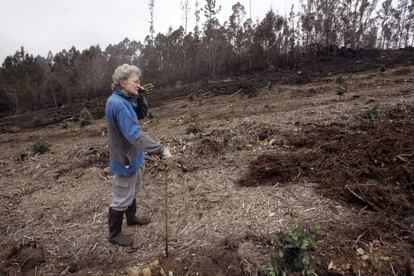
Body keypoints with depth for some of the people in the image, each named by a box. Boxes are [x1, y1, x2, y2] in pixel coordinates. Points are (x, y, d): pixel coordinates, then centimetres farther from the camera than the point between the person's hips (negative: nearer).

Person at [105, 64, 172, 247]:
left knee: (132, 192, 27)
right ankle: (114, 234, 27)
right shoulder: (117, 103, -29)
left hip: (131, 156, 10)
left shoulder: (124, 100, 2)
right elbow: (135, 135, -35)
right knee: (121, 199, 8)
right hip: (125, 160, -10)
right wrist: (161, 149, -35)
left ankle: (131, 217, 49)